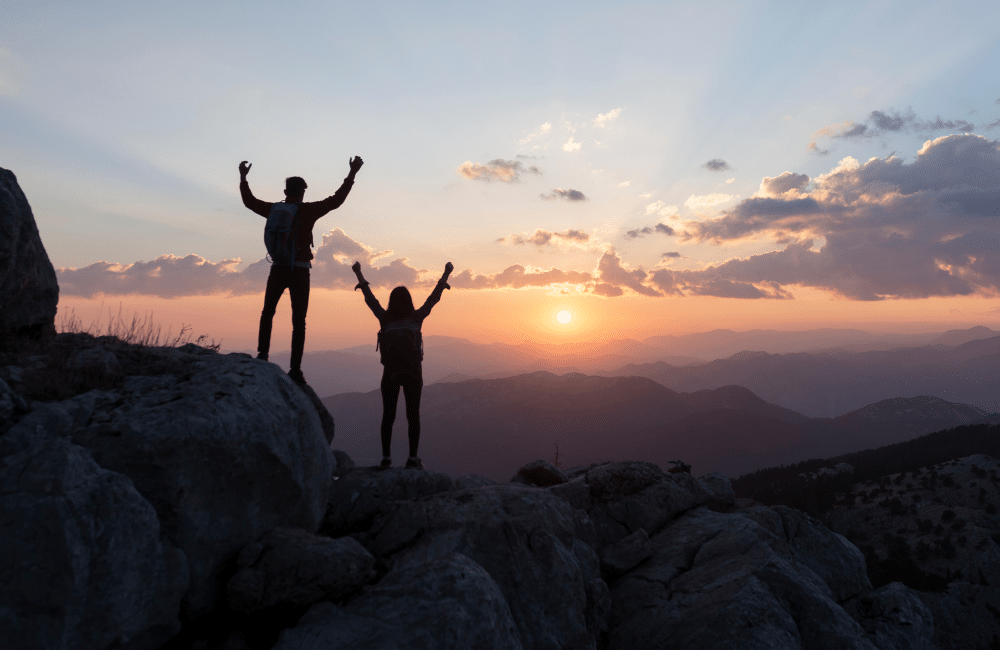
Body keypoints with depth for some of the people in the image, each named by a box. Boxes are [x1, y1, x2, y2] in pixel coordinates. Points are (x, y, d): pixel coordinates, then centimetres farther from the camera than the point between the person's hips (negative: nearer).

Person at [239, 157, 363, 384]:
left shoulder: (274, 210, 6)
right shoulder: (308, 210, -4)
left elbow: (250, 201, 22)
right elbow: (336, 200, -4)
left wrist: (243, 178, 37)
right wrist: (352, 174, 1)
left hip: (277, 269, 3)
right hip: (299, 270, -3)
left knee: (267, 314, 22)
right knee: (298, 322, 0)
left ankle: (262, 354, 9)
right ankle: (295, 368, -6)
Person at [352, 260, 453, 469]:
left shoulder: (385, 319, 0)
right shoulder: (416, 318, -2)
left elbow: (370, 298, 11)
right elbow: (433, 298, 5)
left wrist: (359, 274, 23)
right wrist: (446, 274, 15)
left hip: (390, 374, 1)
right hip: (413, 373, -1)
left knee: (388, 415, 9)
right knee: (413, 415, 5)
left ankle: (386, 457, 9)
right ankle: (413, 457, 3)